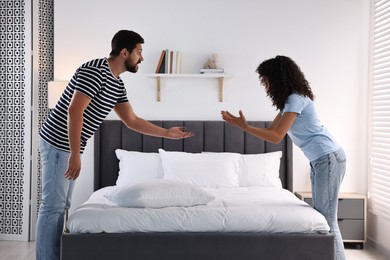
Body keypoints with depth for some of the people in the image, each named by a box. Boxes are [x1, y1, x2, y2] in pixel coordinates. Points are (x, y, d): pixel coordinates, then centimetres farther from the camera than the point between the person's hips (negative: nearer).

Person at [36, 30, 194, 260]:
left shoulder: (117, 85, 10)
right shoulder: (94, 71, -19)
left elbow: (132, 121, 15)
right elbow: (74, 111, -26)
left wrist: (167, 133, 16)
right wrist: (75, 154, -26)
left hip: (70, 146, 10)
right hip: (58, 143, -10)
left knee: (62, 205, 12)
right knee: (53, 206, -6)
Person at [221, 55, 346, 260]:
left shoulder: (296, 99, -17)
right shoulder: (288, 100, 12)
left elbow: (276, 137, -21)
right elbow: (272, 130, 13)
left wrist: (244, 126, -19)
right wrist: (240, 123, 5)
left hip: (329, 158, -10)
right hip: (319, 160, 10)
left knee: (327, 219, -5)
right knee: (320, 216, 12)